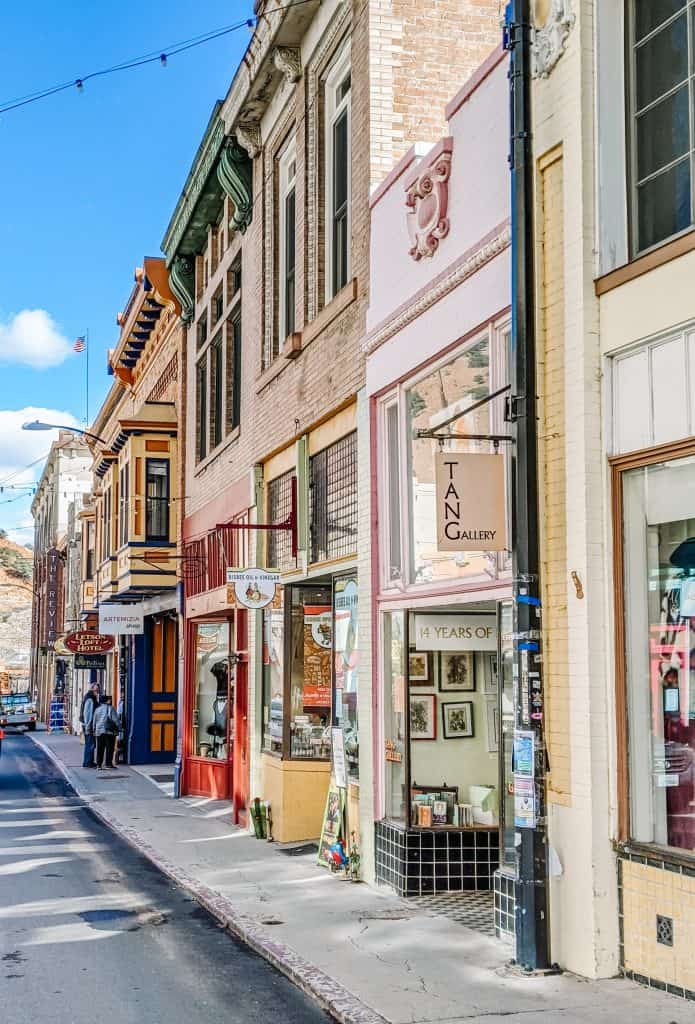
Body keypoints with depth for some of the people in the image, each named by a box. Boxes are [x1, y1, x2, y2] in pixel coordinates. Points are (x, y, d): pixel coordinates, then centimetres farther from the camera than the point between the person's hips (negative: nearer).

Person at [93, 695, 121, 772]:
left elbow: (94, 721, 13)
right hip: (109, 731, -4)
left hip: (99, 731, 4)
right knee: (109, 748, 4)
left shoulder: (98, 709, 8)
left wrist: (94, 730, 21)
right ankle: (108, 763, 5)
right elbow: (116, 720, -9)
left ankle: (99, 764, 4)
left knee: (100, 749, 6)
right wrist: (119, 727, 1)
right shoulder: (111, 708, -7)